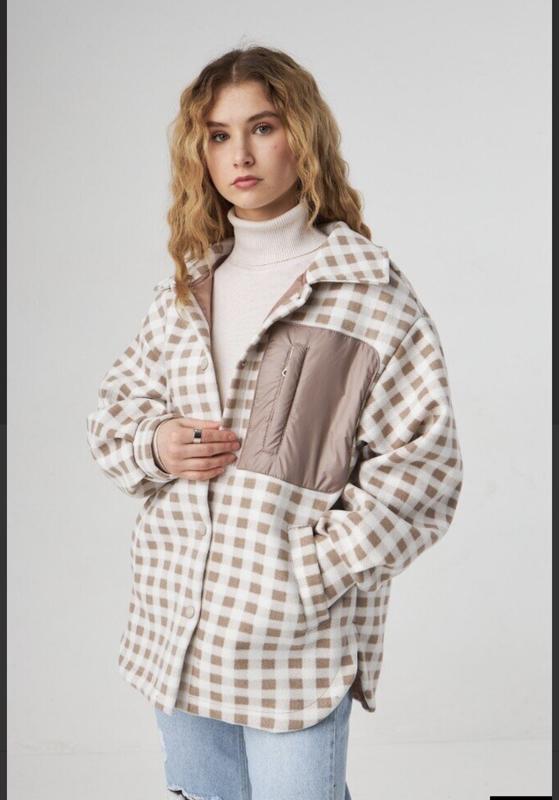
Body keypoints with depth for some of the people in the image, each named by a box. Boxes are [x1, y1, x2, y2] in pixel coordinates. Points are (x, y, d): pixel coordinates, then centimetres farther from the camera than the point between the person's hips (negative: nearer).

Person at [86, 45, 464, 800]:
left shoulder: (369, 289, -10)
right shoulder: (187, 286, 8)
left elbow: (421, 462, -12)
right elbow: (116, 403, 17)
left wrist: (313, 570, -16)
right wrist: (154, 444, -6)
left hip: (296, 638, -5)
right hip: (175, 621, 6)